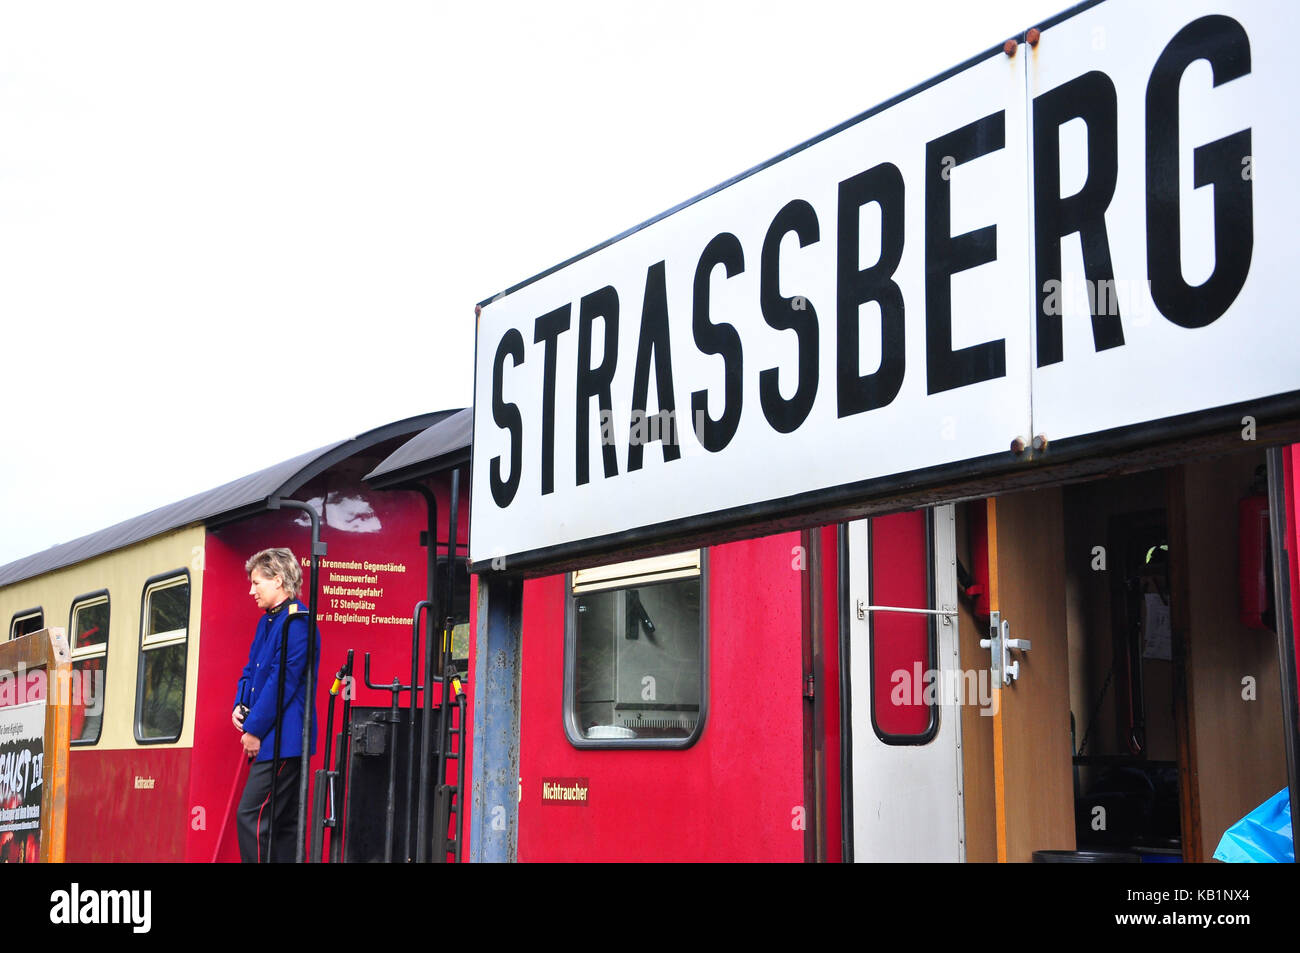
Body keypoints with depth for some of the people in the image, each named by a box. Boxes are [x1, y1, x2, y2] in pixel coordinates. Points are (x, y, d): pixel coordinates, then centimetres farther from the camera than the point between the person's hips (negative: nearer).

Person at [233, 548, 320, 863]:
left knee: (252, 815, -12)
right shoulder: (267, 621, 15)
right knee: (283, 819, 12)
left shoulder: (296, 623, -15)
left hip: (282, 738, -10)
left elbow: (282, 681, -19)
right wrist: (240, 705, 5)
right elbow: (251, 669, 22)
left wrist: (255, 730, -16)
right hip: (271, 740, 10)